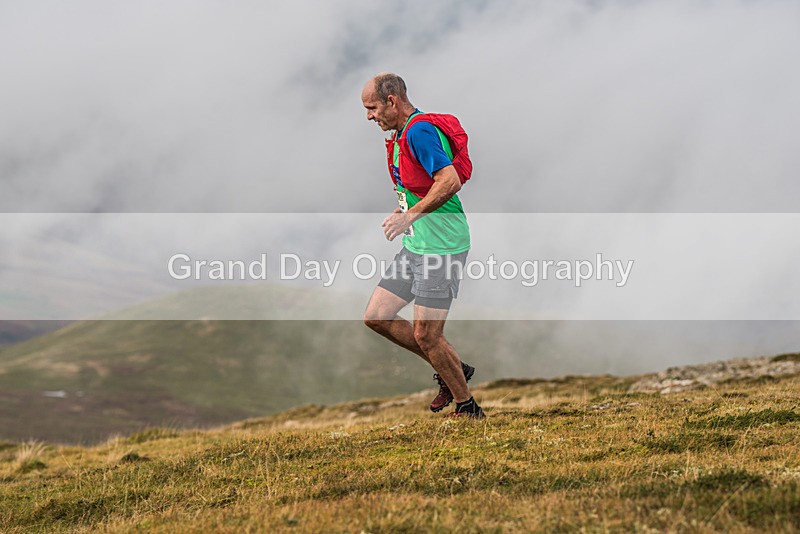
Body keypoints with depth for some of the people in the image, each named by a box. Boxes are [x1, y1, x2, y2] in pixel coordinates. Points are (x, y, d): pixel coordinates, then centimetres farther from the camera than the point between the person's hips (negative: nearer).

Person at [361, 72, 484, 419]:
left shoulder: (419, 130, -16)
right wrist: (403, 212, 12)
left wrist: (410, 215, -24)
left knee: (426, 335, -6)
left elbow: (450, 181, -26)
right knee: (376, 317, 8)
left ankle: (467, 407, 13)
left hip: (440, 246, -10)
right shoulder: (403, 134, 16)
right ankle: (453, 371, 19)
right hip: (415, 245, 10)